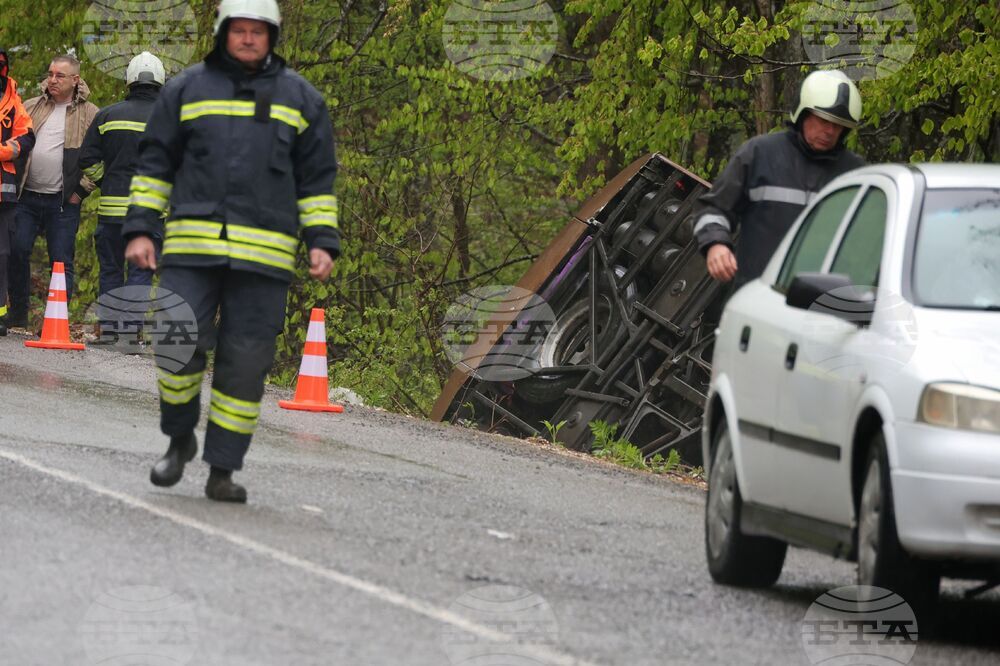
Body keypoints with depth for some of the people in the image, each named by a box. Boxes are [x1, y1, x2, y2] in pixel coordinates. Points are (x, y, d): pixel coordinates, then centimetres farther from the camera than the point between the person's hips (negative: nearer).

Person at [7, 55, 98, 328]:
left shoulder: (90, 115, 3)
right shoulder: (30, 108, 12)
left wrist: (82, 189, -5)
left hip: (64, 202, -3)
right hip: (26, 197, 3)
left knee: (61, 261, -3)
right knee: (17, 252, -4)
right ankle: (18, 314, 6)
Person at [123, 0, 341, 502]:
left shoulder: (301, 99, 11)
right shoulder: (186, 90, 9)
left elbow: (317, 180, 13)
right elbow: (154, 165, 11)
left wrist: (322, 243, 2)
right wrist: (140, 230, 2)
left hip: (264, 254, 0)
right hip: (192, 246, 0)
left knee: (245, 362, -2)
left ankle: (222, 470, 5)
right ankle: (180, 441, 15)